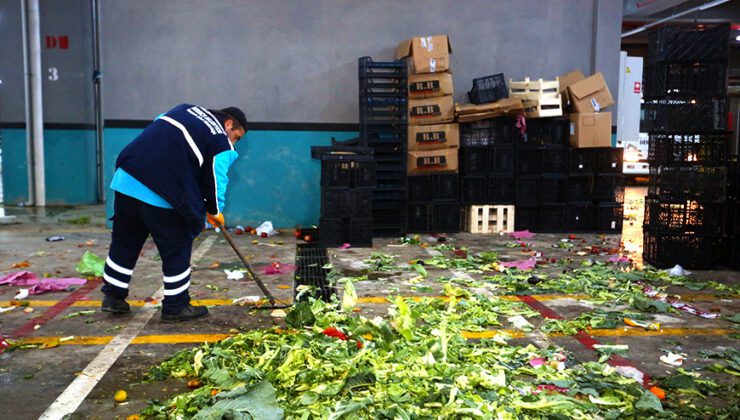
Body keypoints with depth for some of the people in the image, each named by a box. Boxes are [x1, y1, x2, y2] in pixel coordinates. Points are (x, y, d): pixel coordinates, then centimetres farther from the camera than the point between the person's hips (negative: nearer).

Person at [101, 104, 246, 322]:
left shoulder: (185, 109, 19)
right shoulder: (221, 144, 0)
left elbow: (155, 127, 25)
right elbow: (215, 182, 1)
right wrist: (214, 212, 20)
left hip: (126, 178, 7)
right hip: (162, 197, -7)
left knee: (124, 243, 19)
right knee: (177, 251, 8)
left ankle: (113, 297, 31)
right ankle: (175, 307, 17)